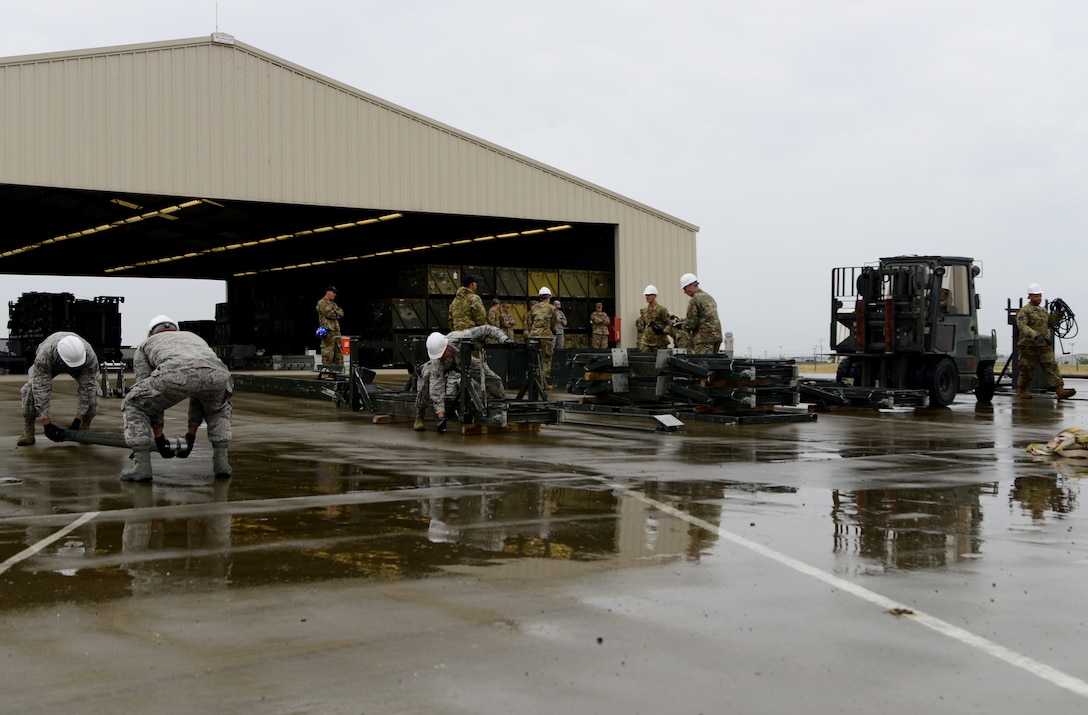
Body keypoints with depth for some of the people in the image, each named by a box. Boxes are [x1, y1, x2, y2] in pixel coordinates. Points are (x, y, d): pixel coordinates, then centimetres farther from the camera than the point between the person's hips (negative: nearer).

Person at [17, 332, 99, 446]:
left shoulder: (90, 356, -41)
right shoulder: (44, 355, -45)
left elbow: (86, 388, -33)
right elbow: (41, 389, -41)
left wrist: (77, 421, -35)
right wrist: (47, 424, -42)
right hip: (49, 364, -1)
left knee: (91, 390, -24)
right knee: (31, 389, -26)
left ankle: (84, 430, -7)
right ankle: (28, 431, -13)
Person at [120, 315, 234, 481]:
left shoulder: (145, 345, 38)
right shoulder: (195, 338, 48)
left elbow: (147, 394, 33)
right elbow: (201, 395, 49)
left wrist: (159, 439, 38)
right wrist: (191, 435, 55)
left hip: (175, 374, -3)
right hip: (216, 373, 3)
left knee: (133, 405, 24)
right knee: (219, 408, 39)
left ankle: (142, 464, 14)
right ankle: (221, 461, 26)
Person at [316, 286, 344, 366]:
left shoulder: (333, 304, 24)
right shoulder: (322, 303, -4)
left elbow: (341, 313, 13)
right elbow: (329, 314, -17)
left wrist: (334, 312, -6)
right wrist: (337, 314, 0)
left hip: (336, 331, 9)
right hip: (328, 331, -9)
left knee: (339, 351, 10)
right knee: (328, 353, -11)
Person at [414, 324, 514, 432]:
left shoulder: (458, 338, -41)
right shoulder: (436, 361, -42)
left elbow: (486, 330, -32)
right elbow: (436, 388, -42)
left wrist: (504, 339, -45)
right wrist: (441, 415, -48)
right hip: (442, 369, -2)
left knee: (493, 380, -11)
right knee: (426, 375, -35)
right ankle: (419, 417, -23)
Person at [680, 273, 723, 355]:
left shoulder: (694, 301, -10)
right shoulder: (709, 297, 19)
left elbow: (691, 322, -11)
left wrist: (683, 330, 9)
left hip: (704, 338, -9)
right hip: (717, 335, 9)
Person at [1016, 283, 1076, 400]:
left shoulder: (1043, 310, 19)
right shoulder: (1024, 311, -8)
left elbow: (1051, 323, 24)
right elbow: (1022, 326, -22)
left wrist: (1058, 312, 11)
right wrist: (1035, 335, -36)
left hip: (1045, 346, 6)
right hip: (1029, 345, -6)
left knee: (1052, 366, -5)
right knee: (1027, 369, 3)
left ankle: (1060, 390, -12)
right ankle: (1021, 390, 19)